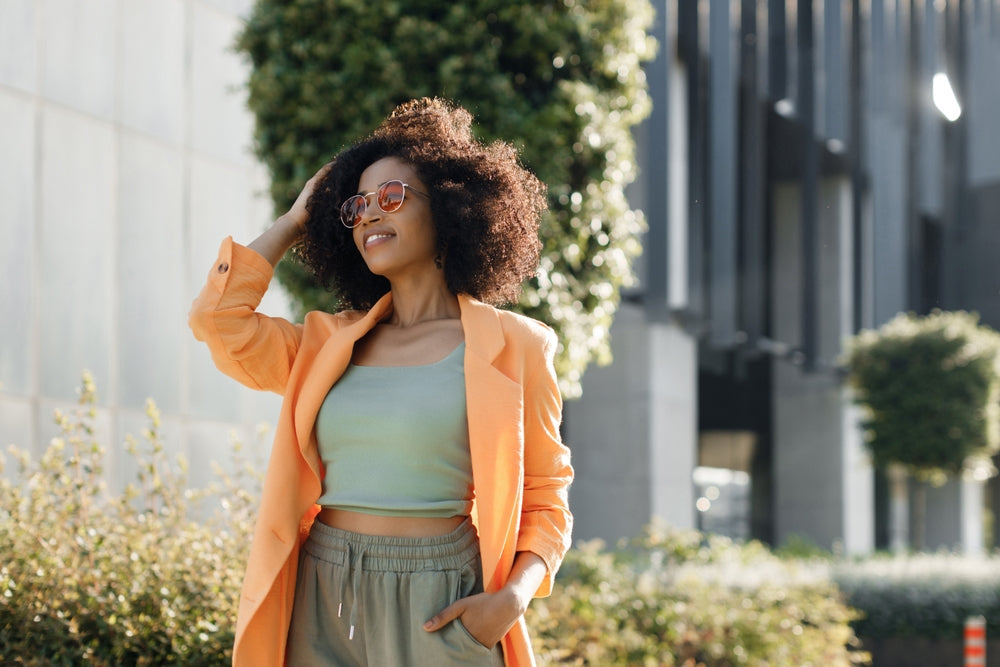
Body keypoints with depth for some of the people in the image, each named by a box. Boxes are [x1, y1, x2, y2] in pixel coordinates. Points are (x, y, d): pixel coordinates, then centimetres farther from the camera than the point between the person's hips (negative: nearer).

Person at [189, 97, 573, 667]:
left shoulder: (510, 347, 2)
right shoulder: (329, 343, 15)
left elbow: (544, 502, 4)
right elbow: (219, 319, 1)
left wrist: (513, 595, -15)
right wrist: (295, 221, 15)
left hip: (439, 610, -4)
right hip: (321, 598, 4)